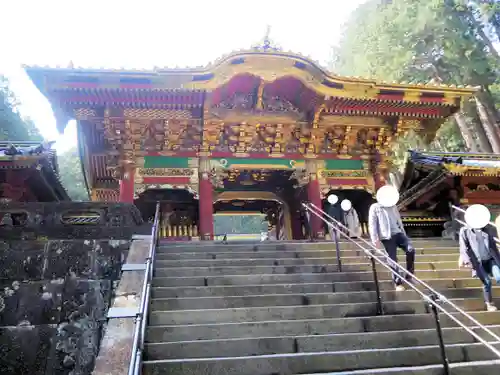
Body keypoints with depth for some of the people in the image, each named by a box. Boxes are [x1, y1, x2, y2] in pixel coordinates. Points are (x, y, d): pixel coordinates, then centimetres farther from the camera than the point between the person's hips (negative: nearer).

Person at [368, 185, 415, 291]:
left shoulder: (393, 207, 17)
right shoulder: (375, 208, -1)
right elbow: (372, 224, -5)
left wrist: (404, 234, 21)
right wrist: (375, 239, -12)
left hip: (398, 233, 5)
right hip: (387, 237, -4)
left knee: (410, 250, -16)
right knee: (393, 260, -2)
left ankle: (409, 276, -1)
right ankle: (398, 283, 11)